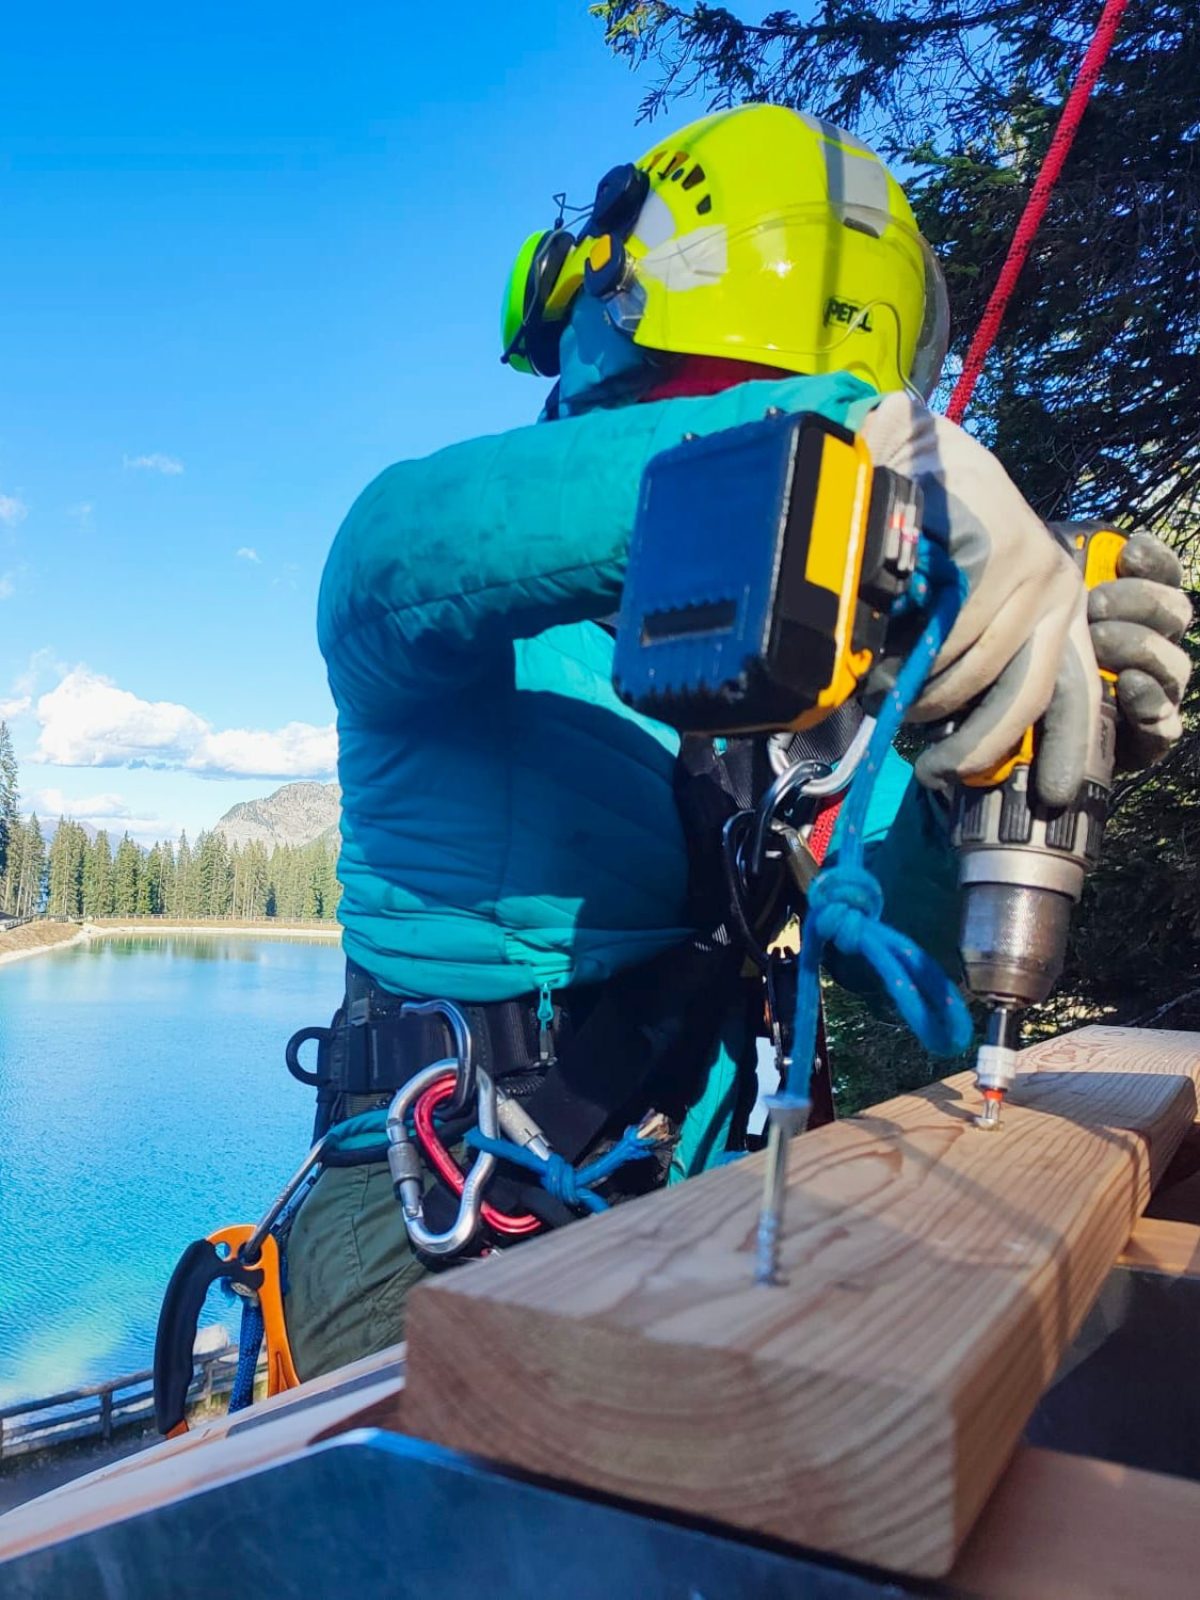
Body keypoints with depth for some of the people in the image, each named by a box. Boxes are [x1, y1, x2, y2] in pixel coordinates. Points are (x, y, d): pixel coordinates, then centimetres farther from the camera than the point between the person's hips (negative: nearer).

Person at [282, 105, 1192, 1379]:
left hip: (684, 1202, 6)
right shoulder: (474, 617, -7)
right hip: (436, 1211, -5)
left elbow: (906, 943, 0)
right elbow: (407, 547, -35)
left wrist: (1012, 744, -19)